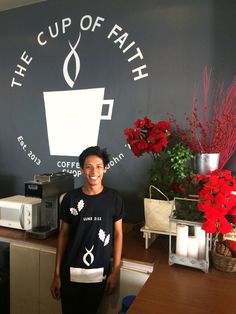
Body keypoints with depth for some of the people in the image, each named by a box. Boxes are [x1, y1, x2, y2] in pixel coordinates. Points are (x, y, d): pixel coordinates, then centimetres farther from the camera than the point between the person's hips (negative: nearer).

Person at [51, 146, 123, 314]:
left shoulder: (114, 198, -7)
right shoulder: (70, 198, -7)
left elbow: (118, 234, -1)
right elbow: (63, 235, 0)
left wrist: (116, 271, -2)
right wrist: (57, 273, 1)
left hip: (99, 273, 0)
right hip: (71, 272, 0)